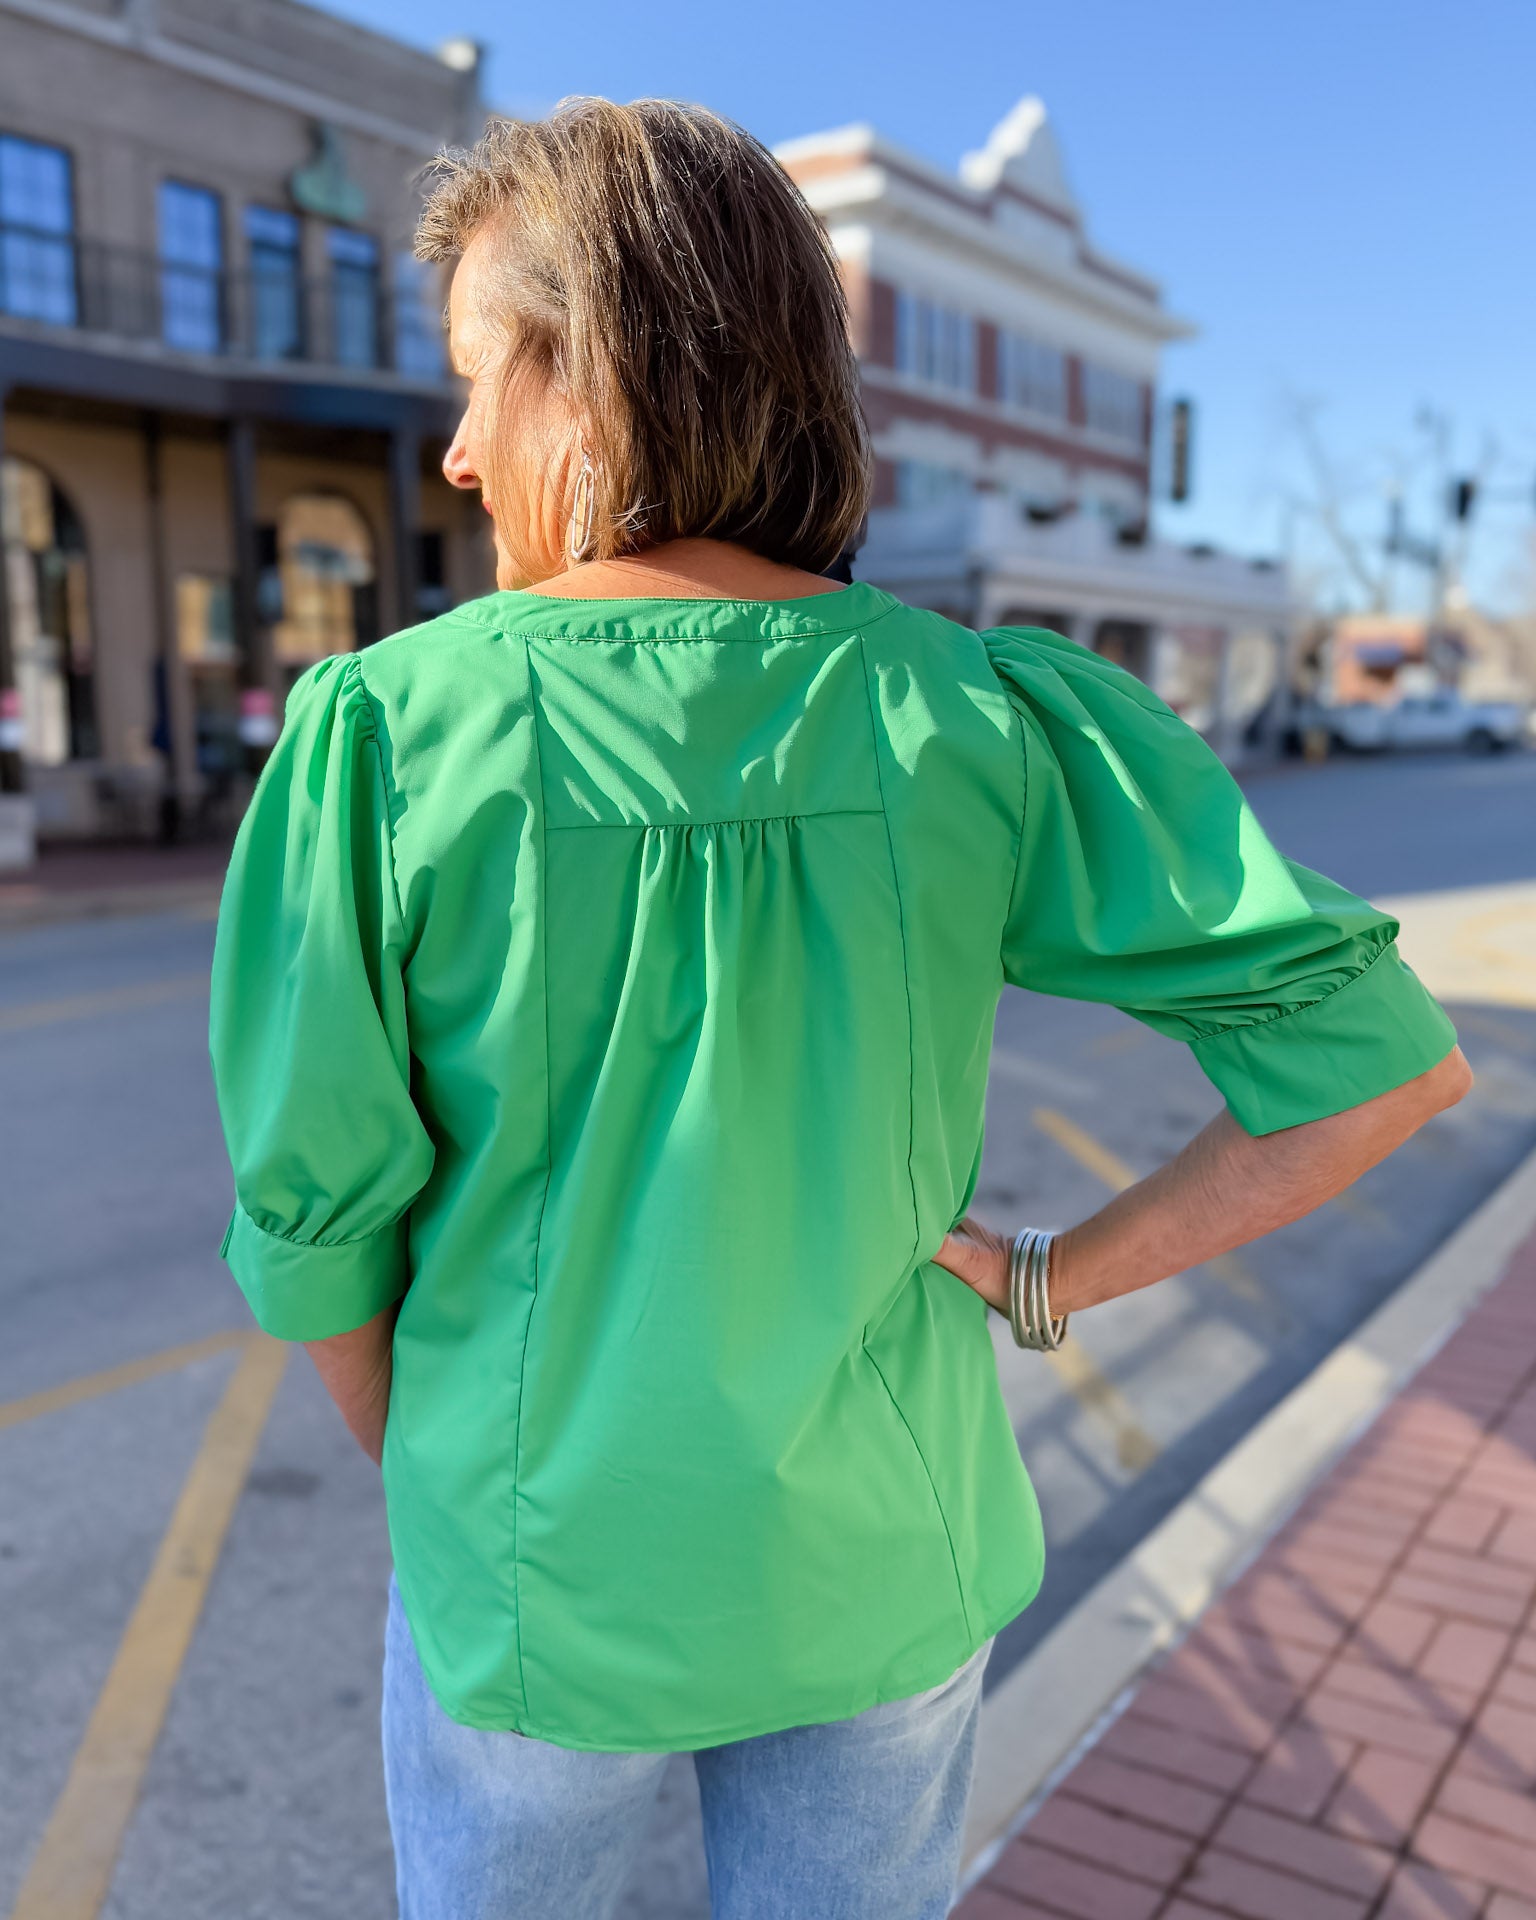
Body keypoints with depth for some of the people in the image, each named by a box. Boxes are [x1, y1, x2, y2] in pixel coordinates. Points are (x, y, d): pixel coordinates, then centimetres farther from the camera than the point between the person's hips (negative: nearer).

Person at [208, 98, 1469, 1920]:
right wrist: (1055, 1277, -5)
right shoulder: (979, 720, -15)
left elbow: (316, 1211, -13)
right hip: (884, 1569, 2)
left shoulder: (380, 731, -21)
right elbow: (1383, 1055, -15)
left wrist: (414, 1467, 7)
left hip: (549, 1579, -1)